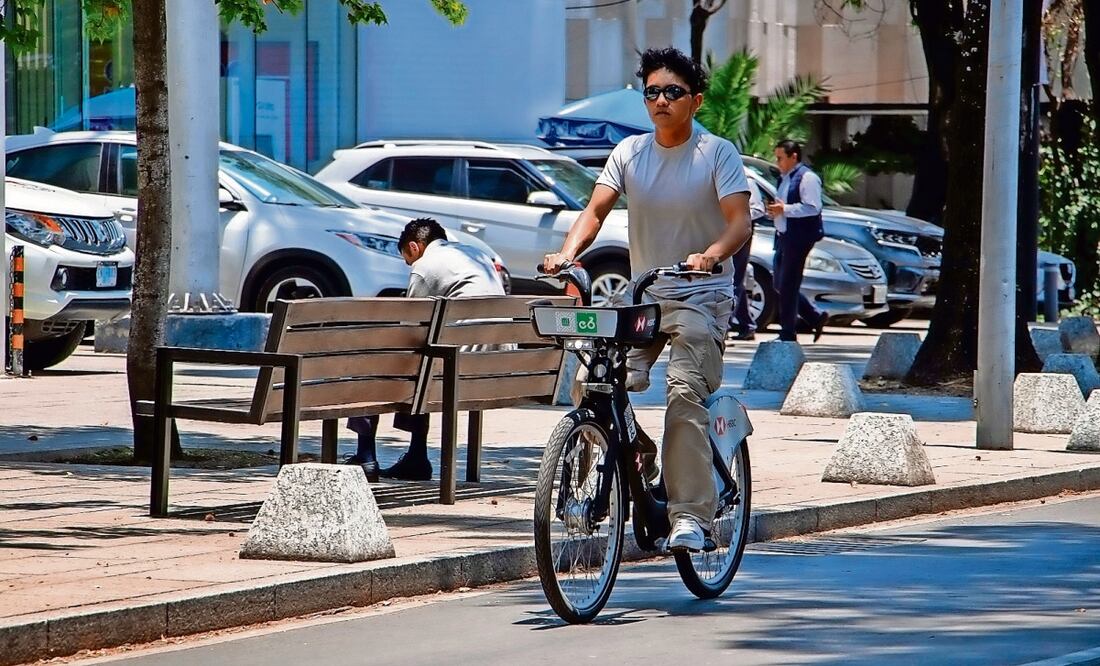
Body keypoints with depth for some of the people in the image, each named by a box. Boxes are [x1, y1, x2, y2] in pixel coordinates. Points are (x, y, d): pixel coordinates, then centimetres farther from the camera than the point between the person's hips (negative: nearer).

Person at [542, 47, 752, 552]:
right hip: (641, 295, 4)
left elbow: (739, 222, -14)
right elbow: (595, 211, -2)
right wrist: (568, 253, -22)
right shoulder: (630, 152, 7)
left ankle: (690, 513, -24)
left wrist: (711, 255, -35)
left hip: (701, 298, -4)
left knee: (685, 393, -23)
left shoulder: (717, 154, -3)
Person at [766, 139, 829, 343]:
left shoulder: (807, 178, -11)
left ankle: (788, 334, -1)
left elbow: (813, 207, -20)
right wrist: (775, 211, 10)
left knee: (788, 286, -7)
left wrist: (784, 209, -23)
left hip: (799, 238, -10)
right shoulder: (785, 179, 20)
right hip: (784, 235, 10)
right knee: (781, 285, 11)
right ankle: (816, 317, 21)